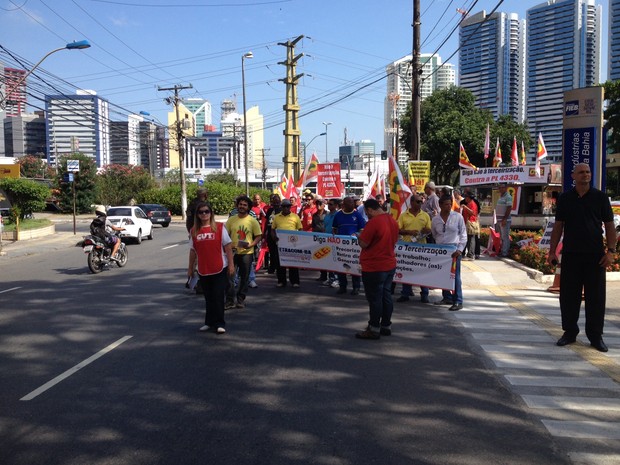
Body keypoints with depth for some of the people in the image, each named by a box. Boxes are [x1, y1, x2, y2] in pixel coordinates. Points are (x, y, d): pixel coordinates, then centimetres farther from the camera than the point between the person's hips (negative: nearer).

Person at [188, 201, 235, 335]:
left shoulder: (219, 227, -3)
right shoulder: (194, 231, 5)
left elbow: (228, 246, -3)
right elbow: (193, 251, 10)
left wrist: (231, 264, -7)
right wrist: (190, 268, 12)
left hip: (220, 269, -3)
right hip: (203, 270, 3)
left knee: (218, 297, 0)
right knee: (208, 298, 12)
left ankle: (219, 324, 9)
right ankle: (210, 322, 24)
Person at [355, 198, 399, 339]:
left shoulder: (373, 222, -20)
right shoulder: (393, 221, 6)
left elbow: (363, 243, -19)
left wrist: (359, 236, 1)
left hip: (374, 268, -8)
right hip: (390, 265, 8)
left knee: (375, 298, 0)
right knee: (386, 296, 14)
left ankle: (374, 329, 7)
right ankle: (386, 326, 22)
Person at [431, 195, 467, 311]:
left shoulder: (458, 217, -2)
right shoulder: (435, 220, 5)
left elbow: (463, 235, -2)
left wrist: (460, 250, -11)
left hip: (454, 250, -4)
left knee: (455, 276, -5)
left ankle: (458, 301, 0)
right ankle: (447, 298, 23)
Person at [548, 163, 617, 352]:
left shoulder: (600, 197, 3)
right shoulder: (565, 198, 6)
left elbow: (609, 225, 3)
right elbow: (558, 226, 8)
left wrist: (611, 251, -6)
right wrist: (552, 251, 3)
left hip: (595, 255, -1)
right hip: (570, 255, 1)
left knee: (596, 297, 3)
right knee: (568, 295, 5)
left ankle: (596, 336, 13)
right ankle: (570, 332, 18)